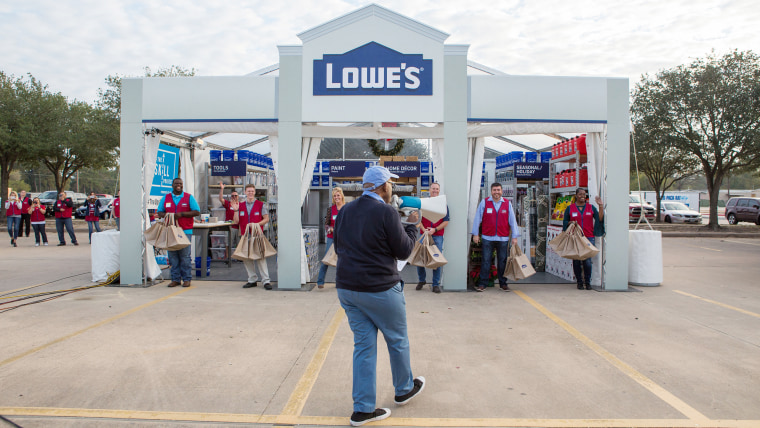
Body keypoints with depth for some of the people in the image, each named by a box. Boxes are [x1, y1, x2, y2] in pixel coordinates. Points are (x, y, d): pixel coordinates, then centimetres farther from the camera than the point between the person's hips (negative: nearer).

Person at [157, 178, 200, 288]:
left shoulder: (189, 197, 6)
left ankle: (187, 279, 4)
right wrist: (165, 215, -6)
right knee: (173, 256, 2)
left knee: (185, 256, -4)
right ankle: (175, 279, 10)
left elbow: (197, 212, -1)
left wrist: (181, 214, -11)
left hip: (185, 231, -3)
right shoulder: (166, 198, 14)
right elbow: (159, 212, 17)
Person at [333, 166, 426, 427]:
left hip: (346, 287, 6)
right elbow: (404, 251, -9)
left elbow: (337, 246, 16)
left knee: (364, 344, 12)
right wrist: (413, 226, 6)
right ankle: (404, 389, 37)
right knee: (398, 340, 17)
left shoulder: (345, 211, 6)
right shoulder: (386, 212, -16)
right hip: (379, 289, -6)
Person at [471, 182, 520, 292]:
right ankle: (482, 284, 5)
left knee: (502, 261, 7)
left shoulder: (507, 204, 7)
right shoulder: (484, 202, 3)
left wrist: (514, 236, 5)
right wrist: (475, 234, 2)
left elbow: (512, 221, 8)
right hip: (488, 238, -1)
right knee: (486, 261, -2)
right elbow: (477, 219, 5)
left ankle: (503, 283, 19)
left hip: (503, 239, 2)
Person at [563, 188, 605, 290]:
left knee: (587, 261, -7)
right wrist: (570, 223, -8)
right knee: (576, 261, 1)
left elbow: (600, 219, 4)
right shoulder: (570, 208, 9)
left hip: (589, 237, 0)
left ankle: (587, 282, 6)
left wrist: (601, 206, -2)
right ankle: (579, 282, 12)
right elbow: (565, 222, 13)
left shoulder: (591, 207, 12)